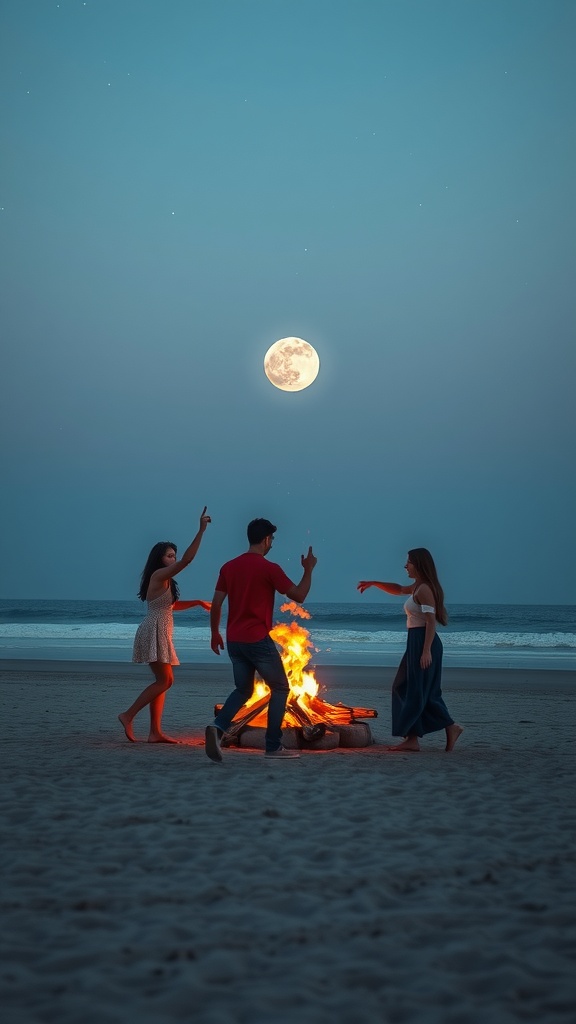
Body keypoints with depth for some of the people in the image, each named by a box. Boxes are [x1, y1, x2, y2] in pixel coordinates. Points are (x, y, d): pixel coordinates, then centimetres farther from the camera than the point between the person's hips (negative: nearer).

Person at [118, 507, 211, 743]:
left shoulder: (164, 581, 20)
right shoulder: (159, 575, -10)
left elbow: (173, 605, 30)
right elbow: (187, 558, -20)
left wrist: (198, 602, 19)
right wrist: (201, 530, -21)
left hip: (160, 634, 10)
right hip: (154, 632, -10)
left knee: (162, 681, 6)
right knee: (165, 680, -11)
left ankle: (155, 732, 3)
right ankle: (128, 715, -9)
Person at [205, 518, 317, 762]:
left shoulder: (229, 567, 7)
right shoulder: (269, 568, -10)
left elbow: (216, 604, 7)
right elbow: (299, 596, -7)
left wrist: (215, 633, 19)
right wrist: (308, 569, 6)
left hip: (233, 640, 6)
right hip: (258, 639, -6)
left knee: (243, 689, 19)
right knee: (280, 688, 10)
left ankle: (217, 728, -7)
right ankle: (273, 746, 7)